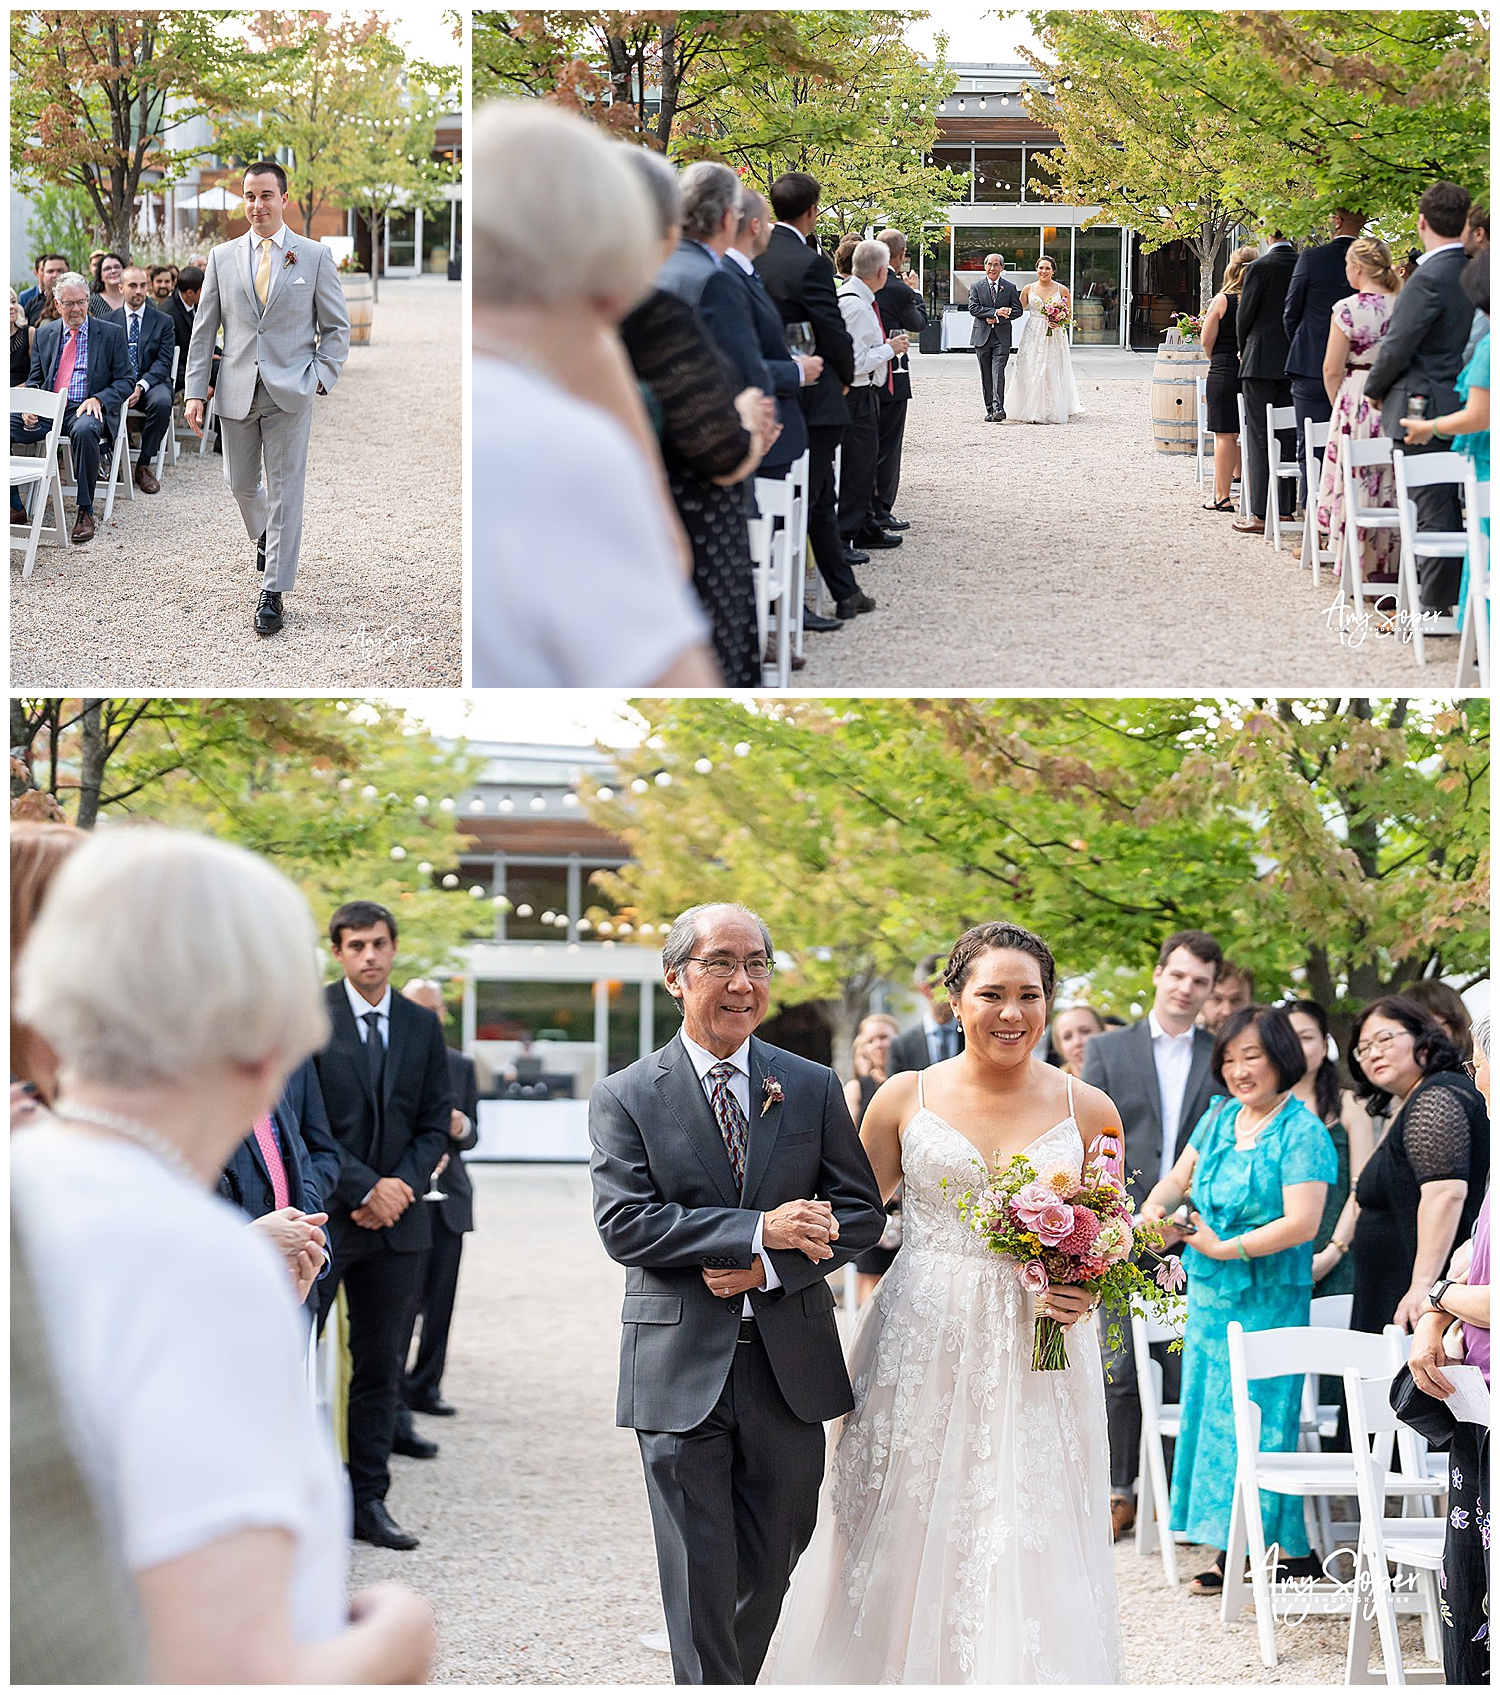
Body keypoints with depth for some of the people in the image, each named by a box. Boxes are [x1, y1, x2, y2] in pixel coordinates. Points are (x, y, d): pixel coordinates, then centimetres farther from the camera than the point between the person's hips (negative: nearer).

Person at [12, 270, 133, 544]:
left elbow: (125, 381, 4)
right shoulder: (45, 334, 17)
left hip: (86, 409, -4)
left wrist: (98, 399, -15)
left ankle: (85, 512, -30)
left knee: (84, 431, -40)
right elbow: (34, 380, 19)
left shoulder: (111, 333, 6)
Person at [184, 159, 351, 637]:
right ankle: (264, 537, 45)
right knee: (241, 483, 13)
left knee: (284, 490, -4)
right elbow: (203, 328, 8)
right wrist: (195, 391, 1)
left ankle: (273, 594, 0)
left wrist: (320, 378, -8)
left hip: (289, 392, -3)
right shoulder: (222, 257, 6)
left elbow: (336, 326, 5)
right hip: (237, 393, 3)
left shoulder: (315, 256, 1)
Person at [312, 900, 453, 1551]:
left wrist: (401, 1187, -6)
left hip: (397, 1218, 5)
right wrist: (364, 1187, -13)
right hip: (322, 1215, -5)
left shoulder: (421, 1025, 11)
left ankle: (368, 1501, 14)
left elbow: (435, 1124, 11)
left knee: (381, 1366, 8)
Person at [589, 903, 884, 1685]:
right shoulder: (625, 1098, -1)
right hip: (682, 1374, -3)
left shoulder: (814, 1088, 6)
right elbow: (624, 1224, -11)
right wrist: (757, 1230, -20)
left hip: (790, 1364, 3)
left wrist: (770, 1267, -14)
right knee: (700, 1579, 0)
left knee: (771, 1571, 12)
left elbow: (859, 1210, 4)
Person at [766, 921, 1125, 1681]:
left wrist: (1085, 1294, -10)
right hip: (921, 1353, 1)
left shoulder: (1088, 1111, 2)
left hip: (1035, 1364, 0)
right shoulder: (906, 1099, 2)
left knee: (1027, 1556, -4)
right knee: (907, 1550, 3)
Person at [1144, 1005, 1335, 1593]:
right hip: (1209, 1296, 7)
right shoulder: (1219, 1118, 10)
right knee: (1211, 1414, 7)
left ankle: (1287, 1555, -1)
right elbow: (1178, 1180, 20)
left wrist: (1225, 1248, -21)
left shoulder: (1303, 1134, -11)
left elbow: (1302, 1223, -19)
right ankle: (1229, 1552, 13)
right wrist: (1155, 1207, -2)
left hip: (1268, 1301, -7)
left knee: (1261, 1421, -7)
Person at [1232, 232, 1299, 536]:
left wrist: (1243, 350, 11)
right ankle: (1286, 508, 13)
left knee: (1259, 439, -3)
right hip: (1294, 363, 5)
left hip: (1261, 362, -5)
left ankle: (1259, 514, -5)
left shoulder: (1259, 268, -12)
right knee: (1289, 436, 11)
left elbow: (1245, 315, -8)